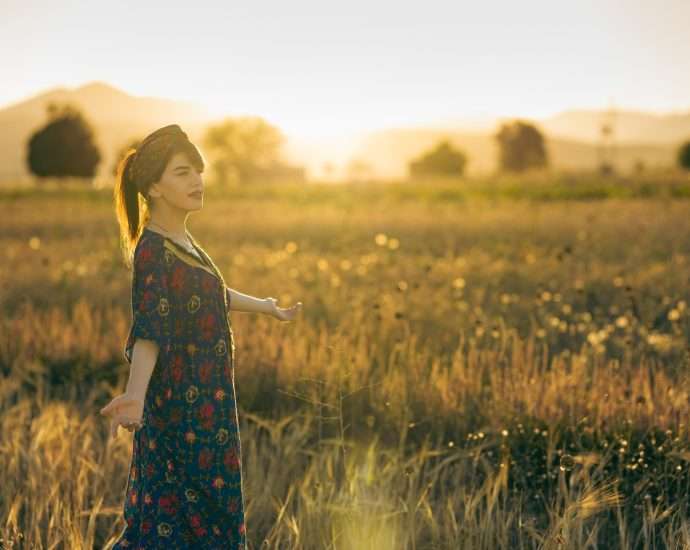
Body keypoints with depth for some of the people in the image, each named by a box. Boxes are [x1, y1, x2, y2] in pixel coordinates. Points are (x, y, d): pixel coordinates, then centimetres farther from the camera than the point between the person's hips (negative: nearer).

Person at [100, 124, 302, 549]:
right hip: (184, 405, -9)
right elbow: (148, 332, -31)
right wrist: (135, 395, -46)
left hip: (209, 398, 9)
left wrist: (267, 307, 40)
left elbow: (210, 293, 27)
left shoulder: (180, 239, 10)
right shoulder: (152, 251, -19)